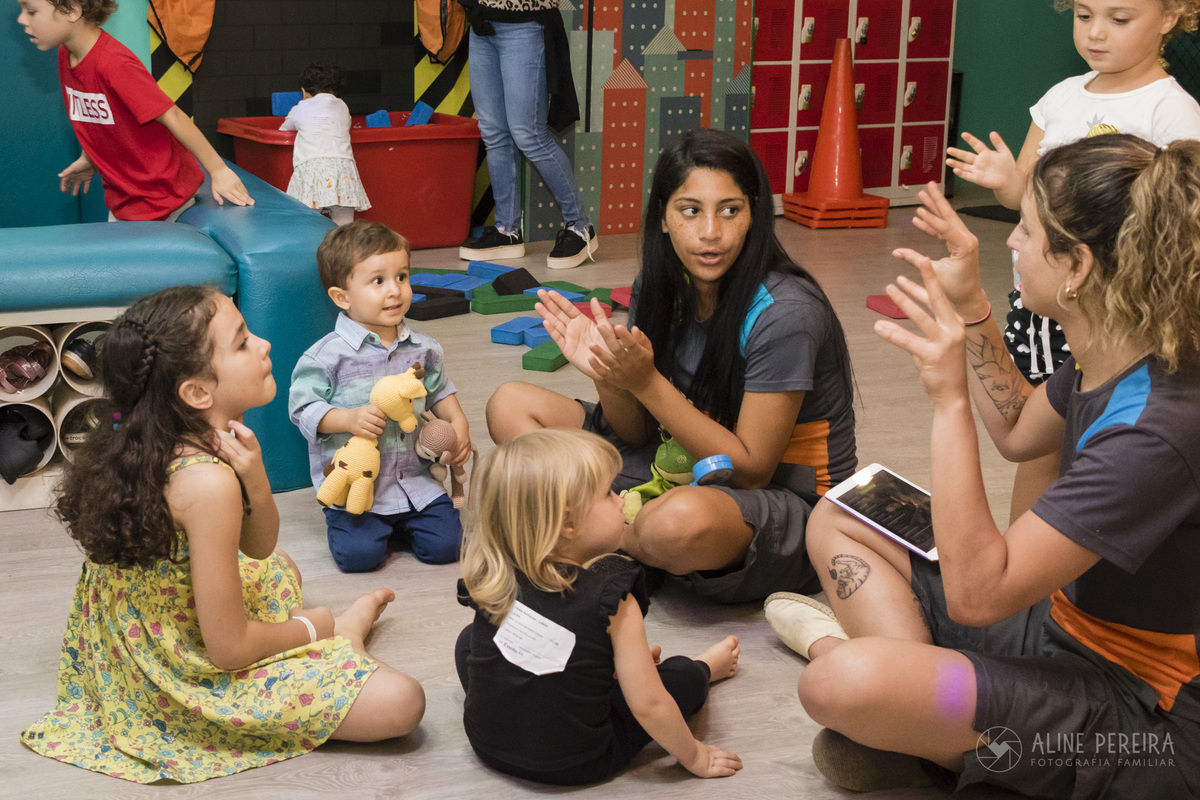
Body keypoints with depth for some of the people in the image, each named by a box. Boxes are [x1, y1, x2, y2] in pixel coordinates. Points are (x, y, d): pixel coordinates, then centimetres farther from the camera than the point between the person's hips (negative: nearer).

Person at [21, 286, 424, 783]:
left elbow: (259, 547, 6)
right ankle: (343, 634, 13)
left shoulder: (149, 448, -5)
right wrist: (309, 628, -6)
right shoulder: (207, 481, -32)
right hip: (192, 681, -10)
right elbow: (229, 649, -27)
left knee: (279, 566, 36)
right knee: (400, 702, -12)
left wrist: (254, 479, -17)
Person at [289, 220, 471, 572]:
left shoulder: (422, 348, 4)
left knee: (445, 545, -8)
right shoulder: (327, 356, -12)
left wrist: (457, 420, 2)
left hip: (414, 480, 4)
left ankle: (399, 522, 22)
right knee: (359, 553, -20)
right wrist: (349, 419, -26)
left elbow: (439, 390, 19)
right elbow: (303, 408, -11)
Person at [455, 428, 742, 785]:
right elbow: (648, 706, -18)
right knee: (681, 674, 13)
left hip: (487, 743, 4)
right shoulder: (611, 599, -21)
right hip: (575, 766, -3)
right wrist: (695, 757, -1)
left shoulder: (488, 580, -7)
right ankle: (706, 669, 46)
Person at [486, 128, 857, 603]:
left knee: (685, 518, -42)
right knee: (511, 406, 2)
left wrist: (647, 383, -27)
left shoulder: (783, 314, -24)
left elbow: (751, 470, -21)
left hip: (792, 506, -6)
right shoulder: (660, 288, -4)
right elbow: (636, 433, 2)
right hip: (688, 467, 6)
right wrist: (608, 377, -21)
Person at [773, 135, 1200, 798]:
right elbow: (1018, 431, 21)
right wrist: (970, 305, 10)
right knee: (835, 523, 11)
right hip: (1065, 627, 10)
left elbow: (976, 593, -30)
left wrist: (950, 398, -31)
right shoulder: (1109, 362, -2)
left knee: (842, 683, -34)